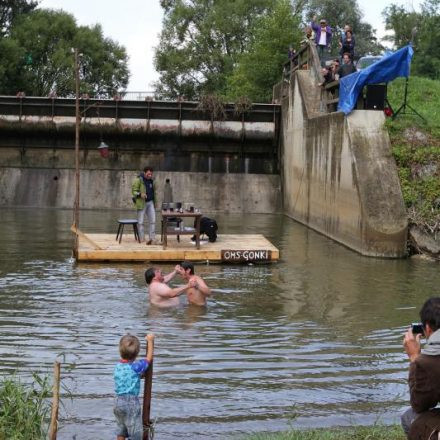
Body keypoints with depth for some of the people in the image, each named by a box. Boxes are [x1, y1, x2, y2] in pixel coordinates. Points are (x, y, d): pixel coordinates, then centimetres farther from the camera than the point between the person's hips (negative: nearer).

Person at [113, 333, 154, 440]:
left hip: (118, 401, 7)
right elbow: (149, 358, -3)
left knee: (121, 431, 18)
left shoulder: (117, 366, 3)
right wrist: (150, 341, 4)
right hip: (131, 402, -7)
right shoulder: (135, 367, -16)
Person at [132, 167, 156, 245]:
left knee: (153, 221, 0)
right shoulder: (138, 180, -9)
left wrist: (154, 202, 22)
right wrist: (140, 194, -28)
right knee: (140, 222, 0)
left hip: (150, 202, 6)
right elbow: (134, 191, -10)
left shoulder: (151, 180, 12)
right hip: (142, 203, -6)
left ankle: (152, 238, 3)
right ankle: (142, 240, 6)